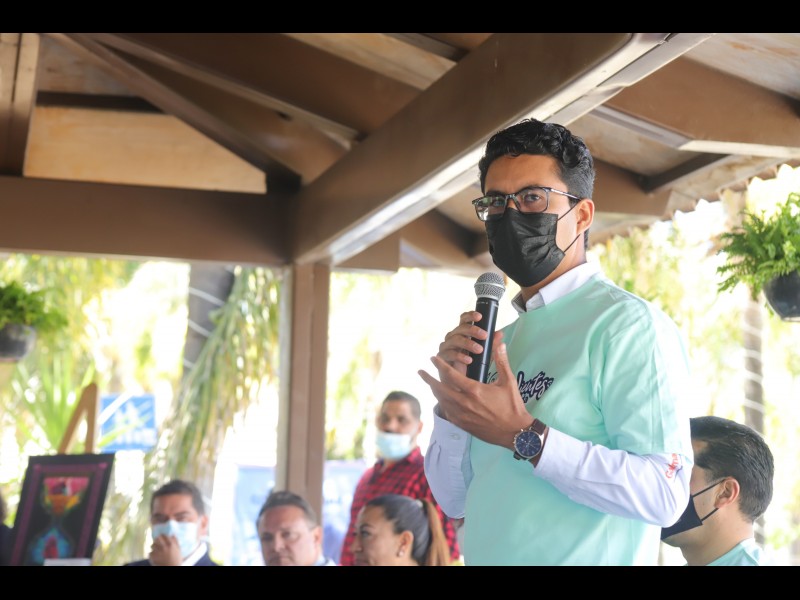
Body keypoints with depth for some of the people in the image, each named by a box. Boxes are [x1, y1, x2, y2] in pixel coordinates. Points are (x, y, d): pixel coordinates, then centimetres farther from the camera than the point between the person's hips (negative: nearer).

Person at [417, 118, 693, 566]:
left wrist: (525, 436, -23)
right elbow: (455, 500, 9)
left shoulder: (628, 323, -14)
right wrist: (452, 397, -6)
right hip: (487, 555, 7)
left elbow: (664, 495, -23)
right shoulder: (504, 339, 8)